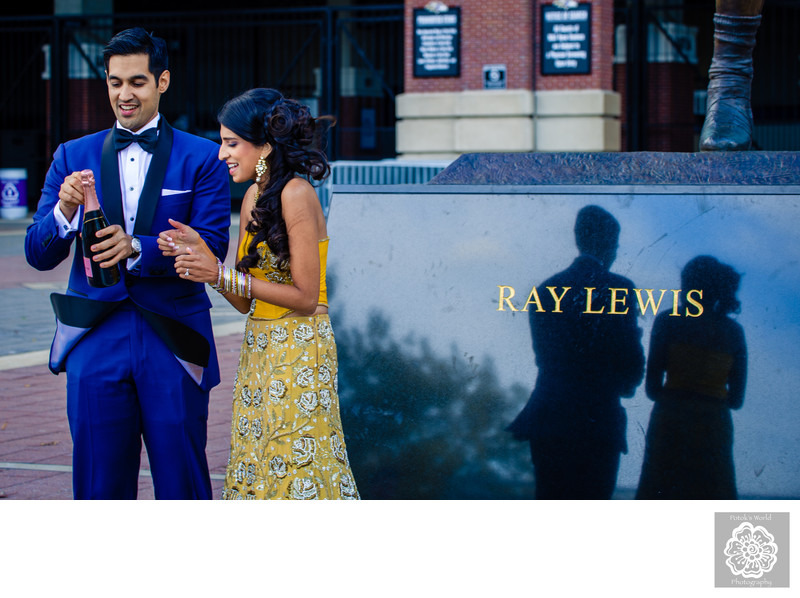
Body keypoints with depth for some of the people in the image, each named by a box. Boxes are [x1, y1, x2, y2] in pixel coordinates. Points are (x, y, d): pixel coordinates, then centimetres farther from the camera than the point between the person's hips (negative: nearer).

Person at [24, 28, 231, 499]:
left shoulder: (203, 159, 3)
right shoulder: (73, 157, 10)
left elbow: (211, 248, -9)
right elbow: (38, 254, 5)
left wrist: (136, 248, -24)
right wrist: (65, 212, -17)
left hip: (173, 343, -2)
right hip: (96, 342, 2)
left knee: (182, 484, 2)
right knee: (100, 485, 5)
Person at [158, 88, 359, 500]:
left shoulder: (296, 193, -15)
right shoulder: (255, 195, 10)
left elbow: (306, 296, -18)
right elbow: (245, 300, 9)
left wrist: (221, 275, -17)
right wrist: (200, 252, -4)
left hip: (298, 351, -9)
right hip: (260, 350, 9)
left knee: (297, 470, -4)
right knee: (261, 472, 11)